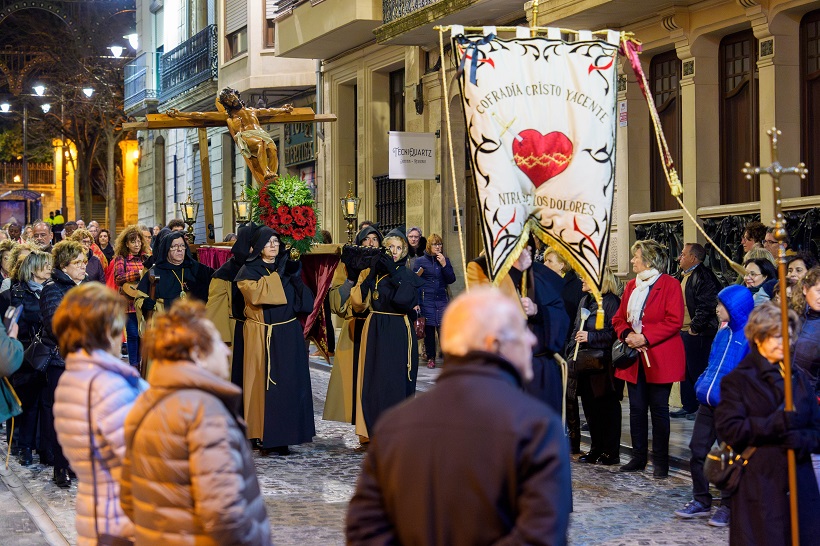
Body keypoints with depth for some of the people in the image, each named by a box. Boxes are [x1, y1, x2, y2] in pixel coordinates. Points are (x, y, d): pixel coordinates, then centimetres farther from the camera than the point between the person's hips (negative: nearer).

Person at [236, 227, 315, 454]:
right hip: (262, 337, -4)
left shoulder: (288, 268, 14)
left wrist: (294, 274, -6)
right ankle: (268, 439, 1)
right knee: (266, 385, -5)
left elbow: (306, 302, 7)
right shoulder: (249, 271, 2)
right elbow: (256, 293, -19)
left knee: (289, 385, 1)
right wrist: (278, 274, -13)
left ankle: (283, 438, 7)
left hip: (289, 335, 4)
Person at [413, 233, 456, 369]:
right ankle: (430, 358, 12)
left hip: (442, 300, 1)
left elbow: (451, 280, 4)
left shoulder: (445, 260, 11)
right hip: (427, 301, -1)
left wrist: (444, 265, -8)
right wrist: (416, 303, -5)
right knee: (429, 330, 1)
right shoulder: (420, 261, 4)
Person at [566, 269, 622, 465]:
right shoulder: (584, 301, 16)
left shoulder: (611, 301, -11)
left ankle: (611, 452, 6)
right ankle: (596, 449, 21)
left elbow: (615, 333, -17)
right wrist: (572, 351, 11)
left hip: (604, 366, -8)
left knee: (607, 407, -1)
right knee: (590, 408, 11)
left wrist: (591, 337, -19)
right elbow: (576, 330, 23)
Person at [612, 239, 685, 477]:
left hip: (659, 358, -6)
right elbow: (619, 319, 15)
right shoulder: (631, 286, 14)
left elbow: (674, 321, -15)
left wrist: (645, 338, -19)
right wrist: (627, 335, -6)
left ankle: (661, 462, 7)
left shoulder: (669, 284, -7)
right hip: (635, 358, 6)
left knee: (659, 409, 0)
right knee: (636, 408, 9)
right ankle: (638, 458, 17)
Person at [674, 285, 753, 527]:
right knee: (697, 450, 10)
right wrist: (701, 385, 11)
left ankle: (728, 506, 16)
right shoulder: (723, 334, 12)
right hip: (708, 404, 7)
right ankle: (701, 500, 23)